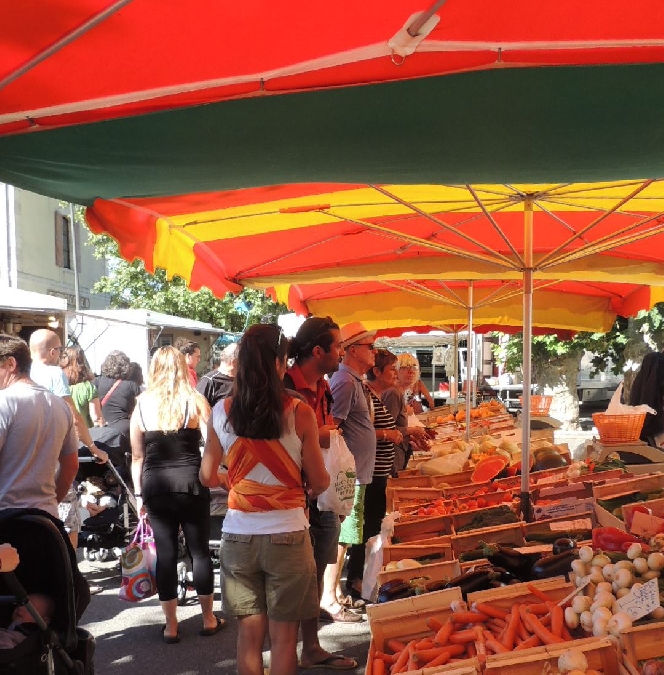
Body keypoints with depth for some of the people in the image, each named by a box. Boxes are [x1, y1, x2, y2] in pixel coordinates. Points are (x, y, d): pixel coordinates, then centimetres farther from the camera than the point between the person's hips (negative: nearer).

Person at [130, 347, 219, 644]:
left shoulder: (142, 405, 3)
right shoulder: (195, 401, -2)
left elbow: (137, 457, 7)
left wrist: (139, 493, 13)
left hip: (155, 485, 1)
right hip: (190, 482, -1)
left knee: (165, 552, 8)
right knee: (199, 549, 10)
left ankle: (171, 625, 14)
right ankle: (208, 619, 21)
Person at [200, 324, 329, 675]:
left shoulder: (222, 412, -4)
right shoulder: (299, 413, -12)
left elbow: (208, 477, 6)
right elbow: (318, 482, -5)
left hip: (238, 535, 3)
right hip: (287, 534, -3)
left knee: (249, 633, 16)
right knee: (283, 636, 10)